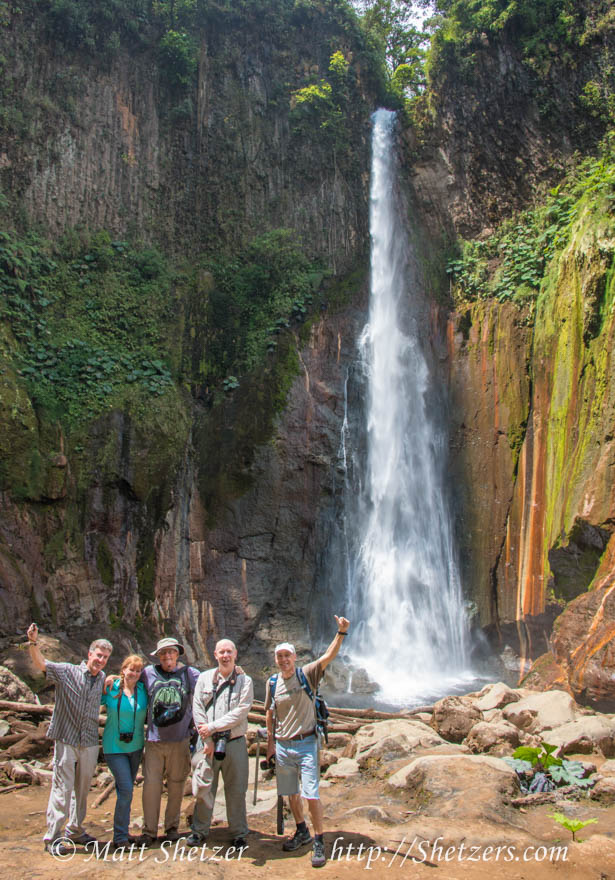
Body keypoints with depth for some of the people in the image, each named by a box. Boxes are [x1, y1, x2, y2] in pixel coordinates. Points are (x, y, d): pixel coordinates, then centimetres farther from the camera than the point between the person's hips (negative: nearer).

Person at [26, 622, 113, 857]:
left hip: (90, 743, 5)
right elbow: (40, 664, -22)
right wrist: (33, 643, -39)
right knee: (62, 789, -3)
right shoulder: (67, 672, -8)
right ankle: (53, 838, 9)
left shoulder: (103, 679, 8)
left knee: (82, 790, 15)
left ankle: (75, 831, 30)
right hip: (66, 740, -5)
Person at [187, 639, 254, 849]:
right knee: (203, 787, 4)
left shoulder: (245, 681, -1)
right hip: (208, 742, 1)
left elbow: (240, 713, -9)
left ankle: (238, 833, 22)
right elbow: (197, 709, 0)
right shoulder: (204, 678, 5)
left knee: (236, 790, 6)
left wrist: (213, 727, -13)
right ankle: (200, 831, 23)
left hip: (234, 742, -1)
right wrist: (207, 740, -7)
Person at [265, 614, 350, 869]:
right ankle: (302, 832, 36)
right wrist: (270, 741, 11)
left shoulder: (306, 674, -8)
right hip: (282, 747, 4)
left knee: (311, 795, -6)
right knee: (291, 794, 16)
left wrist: (341, 633, -35)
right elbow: (270, 712, 12)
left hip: (306, 744, -4)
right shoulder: (273, 682, 2)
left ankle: (319, 842, 10)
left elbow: (328, 656, -21)